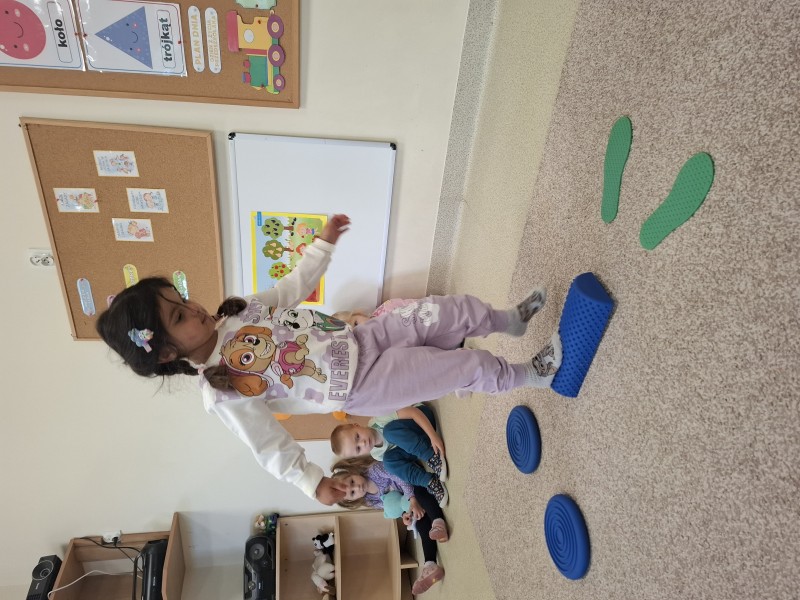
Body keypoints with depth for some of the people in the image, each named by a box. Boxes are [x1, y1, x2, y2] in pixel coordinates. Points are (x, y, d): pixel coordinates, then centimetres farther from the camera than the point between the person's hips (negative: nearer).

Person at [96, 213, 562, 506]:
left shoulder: (235, 314, 0)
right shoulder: (223, 393, -16)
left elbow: (295, 288, 10)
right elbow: (269, 445, -11)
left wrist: (325, 244, 9)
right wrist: (312, 482, -16)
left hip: (361, 340, 5)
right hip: (363, 387, -5)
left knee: (451, 310, -3)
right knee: (471, 367, -4)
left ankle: (512, 320, 26)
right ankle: (534, 375, 25)